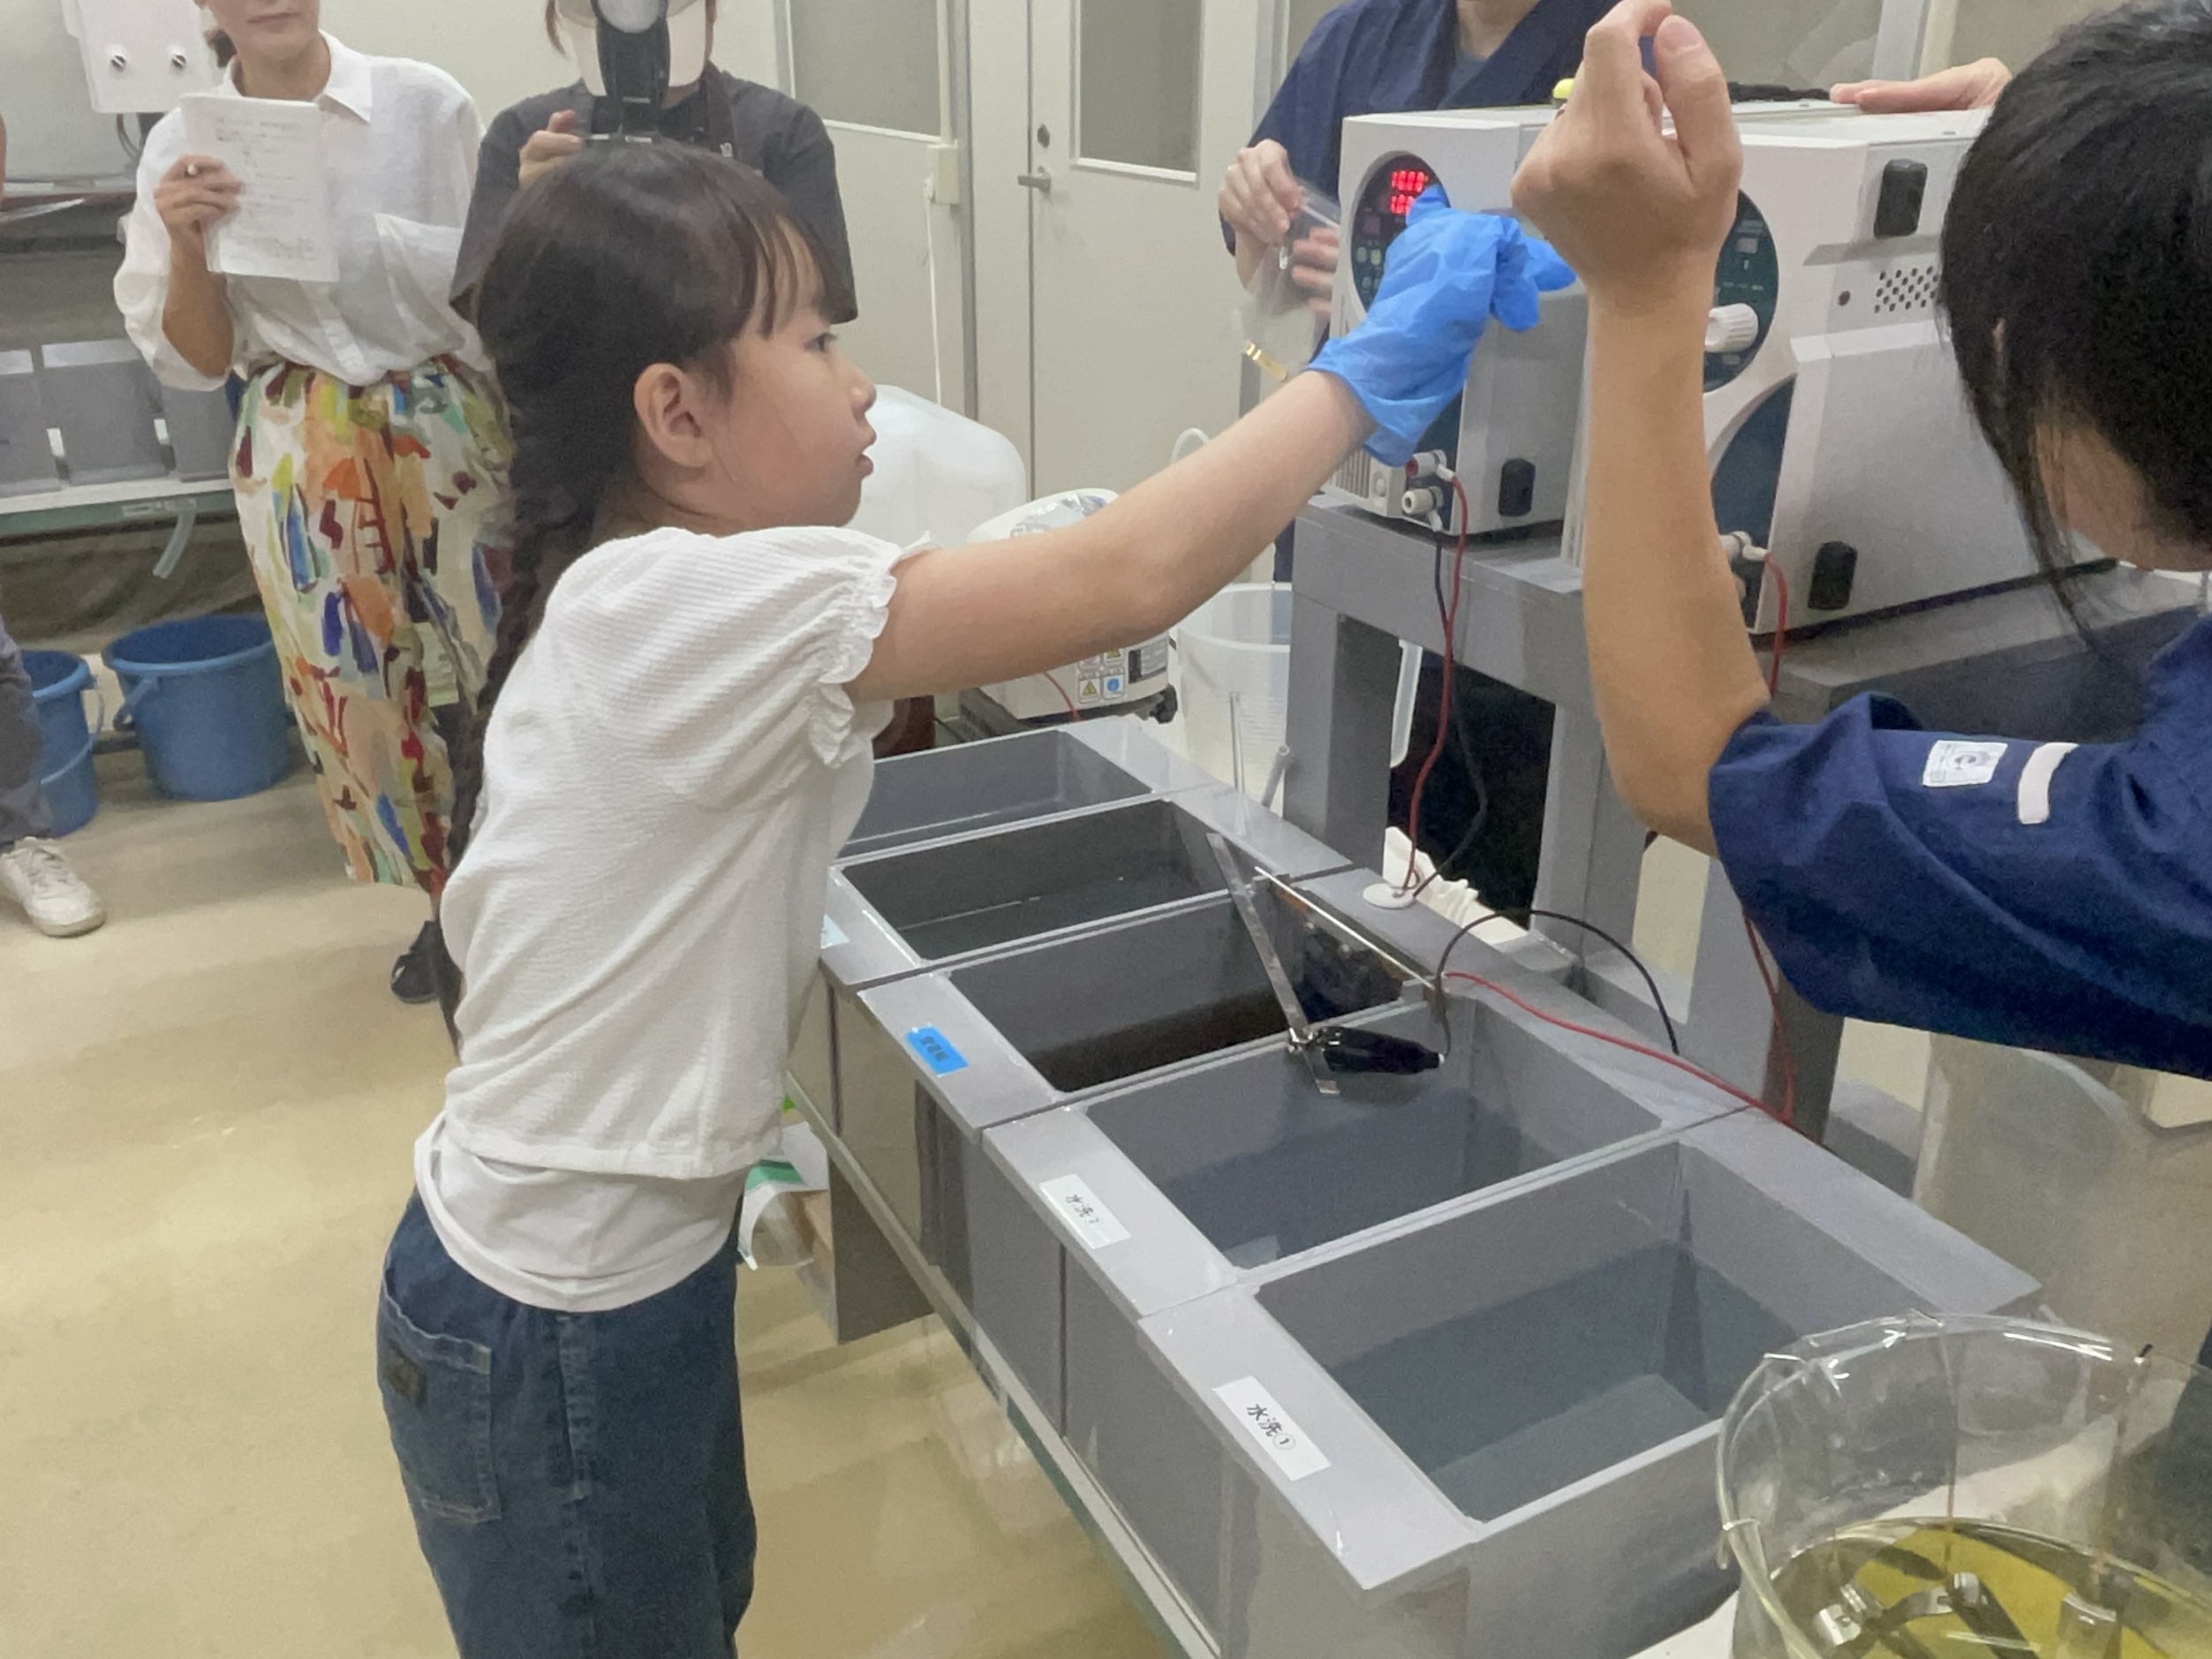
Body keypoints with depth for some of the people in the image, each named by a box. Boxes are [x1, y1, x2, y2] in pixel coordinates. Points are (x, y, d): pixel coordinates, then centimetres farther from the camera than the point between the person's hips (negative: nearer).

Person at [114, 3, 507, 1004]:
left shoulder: (426, 106, -6)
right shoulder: (183, 146, 1)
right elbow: (190, 364, 3)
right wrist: (186, 245, -15)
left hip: (446, 435, -2)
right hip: (303, 462, 2)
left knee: (497, 668, 3)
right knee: (357, 688, 10)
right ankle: (449, 901, 29)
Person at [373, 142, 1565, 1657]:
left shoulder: (635, 603, 1)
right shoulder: (698, 606, -31)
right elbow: (1128, 579, -34)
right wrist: (1374, 361, -24)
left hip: (622, 1260, 8)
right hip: (553, 1334, -8)